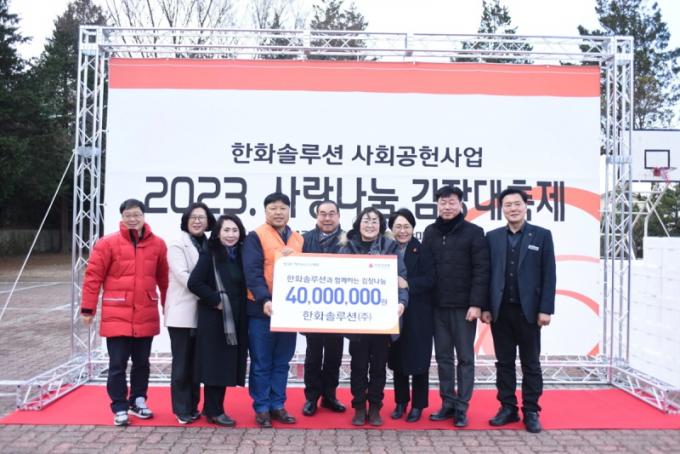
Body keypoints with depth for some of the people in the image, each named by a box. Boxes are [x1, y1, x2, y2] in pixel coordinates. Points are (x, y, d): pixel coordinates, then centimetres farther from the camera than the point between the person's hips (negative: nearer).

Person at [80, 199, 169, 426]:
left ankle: (138, 401, 30)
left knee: (142, 362, 14)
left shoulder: (157, 244, 3)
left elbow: (164, 278, 11)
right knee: (118, 364, 3)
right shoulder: (108, 243, -5)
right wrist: (88, 308, -4)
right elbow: (93, 276, -4)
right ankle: (120, 408, 15)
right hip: (117, 316, -3)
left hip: (146, 316, 3)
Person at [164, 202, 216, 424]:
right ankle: (182, 409, 8)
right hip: (183, 312, -5)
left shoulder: (209, 246, 14)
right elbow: (183, 276, -15)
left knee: (196, 363, 11)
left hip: (202, 312, 5)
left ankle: (193, 406, 20)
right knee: (182, 363, -1)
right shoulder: (178, 245, -3)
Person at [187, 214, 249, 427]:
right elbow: (194, 283, -15)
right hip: (214, 319, -6)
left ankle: (213, 407, 23)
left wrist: (240, 306, 0)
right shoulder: (210, 255, -8)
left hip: (235, 319, 6)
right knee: (214, 364, 0)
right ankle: (214, 411, 11)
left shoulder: (240, 255, 9)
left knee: (227, 364, 11)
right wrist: (216, 300, -14)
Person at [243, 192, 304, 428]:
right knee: (261, 363, 4)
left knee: (282, 363, 12)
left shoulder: (298, 239, 12)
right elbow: (252, 272, -14)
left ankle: (277, 405, 23)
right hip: (262, 309, -5)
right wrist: (264, 300, -26)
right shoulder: (255, 237, -5)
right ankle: (262, 408, 15)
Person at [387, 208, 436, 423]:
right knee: (396, 359, 10)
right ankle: (400, 402, 24)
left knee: (418, 359, 4)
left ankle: (418, 405, 17)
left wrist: (406, 284, -20)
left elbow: (430, 280, -11)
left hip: (418, 315, -2)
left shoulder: (423, 251, -1)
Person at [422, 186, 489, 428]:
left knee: (465, 357, 4)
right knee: (443, 357, 10)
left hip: (464, 305, -4)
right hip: (437, 305, 4)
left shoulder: (474, 232, -3)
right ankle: (447, 403, 20)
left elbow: (481, 271, -7)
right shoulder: (430, 232, 8)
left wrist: (477, 304, -14)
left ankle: (461, 407, 13)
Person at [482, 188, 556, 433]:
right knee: (504, 362, 9)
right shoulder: (492, 237, 7)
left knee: (530, 363, 7)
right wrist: (485, 307, -1)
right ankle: (508, 408, 19)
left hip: (528, 310, -2)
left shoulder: (542, 235, 2)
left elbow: (549, 275, -2)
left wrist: (545, 309, -8)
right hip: (500, 310, 2)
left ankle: (531, 411, 17)